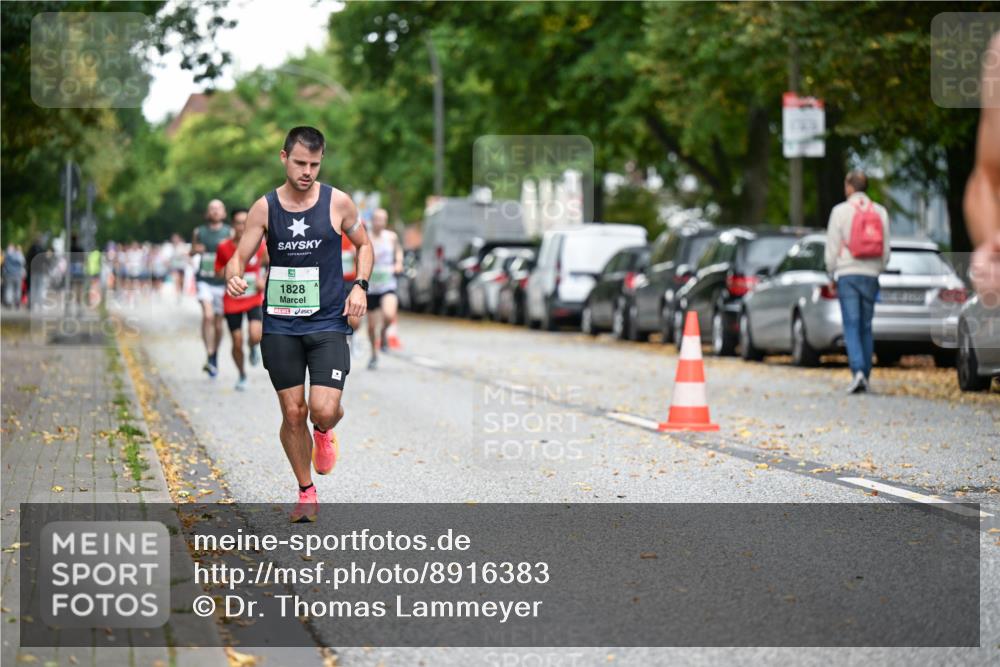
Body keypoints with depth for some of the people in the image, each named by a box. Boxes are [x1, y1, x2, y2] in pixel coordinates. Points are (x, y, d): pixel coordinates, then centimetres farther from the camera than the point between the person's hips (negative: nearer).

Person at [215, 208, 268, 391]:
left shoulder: (259, 244, -8)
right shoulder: (224, 247, -8)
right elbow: (218, 271, 5)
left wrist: (264, 281, -8)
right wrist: (226, 273, -18)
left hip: (255, 299, -1)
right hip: (233, 301, 1)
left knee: (255, 335, -23)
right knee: (237, 343, 2)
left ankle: (254, 347, 15)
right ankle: (242, 376, 26)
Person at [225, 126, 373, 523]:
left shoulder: (337, 203, -2)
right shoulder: (264, 207, -1)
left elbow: (364, 244, 13)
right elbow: (240, 256, 2)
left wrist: (360, 286, -3)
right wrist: (233, 277, -21)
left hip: (328, 323, -1)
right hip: (280, 325, 1)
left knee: (324, 410, -15)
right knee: (293, 413, 4)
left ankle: (324, 433, 24)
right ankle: (307, 493, 23)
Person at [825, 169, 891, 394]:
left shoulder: (840, 211, -3)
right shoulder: (880, 212, 8)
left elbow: (832, 247, -3)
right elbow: (886, 249, 8)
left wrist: (832, 273, 9)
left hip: (847, 273, -3)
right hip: (870, 274, 3)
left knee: (851, 326, -7)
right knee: (866, 327, 8)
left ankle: (858, 371, -23)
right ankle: (865, 377, 8)